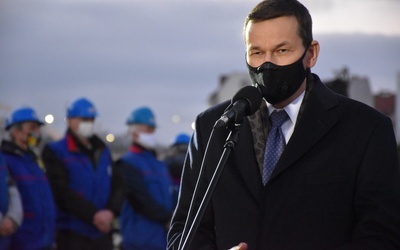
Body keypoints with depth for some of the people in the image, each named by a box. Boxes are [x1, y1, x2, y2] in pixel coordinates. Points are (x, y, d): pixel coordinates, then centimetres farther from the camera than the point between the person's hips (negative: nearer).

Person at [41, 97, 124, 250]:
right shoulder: (54, 152, -2)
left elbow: (117, 186, 10)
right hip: (73, 234, -6)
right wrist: (93, 215, -18)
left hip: (103, 233, 6)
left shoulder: (103, 152, 16)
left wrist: (111, 211, -11)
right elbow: (62, 191, -13)